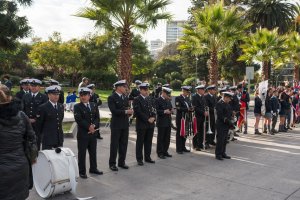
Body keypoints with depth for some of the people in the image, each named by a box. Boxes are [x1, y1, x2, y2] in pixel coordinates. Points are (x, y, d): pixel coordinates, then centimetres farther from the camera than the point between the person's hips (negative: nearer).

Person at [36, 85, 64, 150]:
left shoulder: (61, 106, 9)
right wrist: (43, 133, 7)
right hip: (48, 139, -5)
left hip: (59, 138, 5)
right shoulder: (43, 108, -9)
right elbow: (39, 124, -3)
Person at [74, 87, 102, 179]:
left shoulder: (94, 106, 10)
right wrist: (88, 127, -17)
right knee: (82, 153, 3)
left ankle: (93, 168, 28)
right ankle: (82, 171, 13)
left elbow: (97, 118, 3)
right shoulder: (77, 107, -4)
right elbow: (79, 120, -15)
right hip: (82, 133, -5)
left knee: (93, 152, 14)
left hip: (93, 133, 5)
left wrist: (93, 126, -14)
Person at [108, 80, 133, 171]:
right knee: (114, 145, 3)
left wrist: (130, 111, -11)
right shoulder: (112, 98, -9)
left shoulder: (125, 97, 12)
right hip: (116, 125, -6)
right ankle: (112, 163, 14)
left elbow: (127, 108, 12)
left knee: (124, 144, 11)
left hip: (125, 124, 6)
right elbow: (113, 110, -19)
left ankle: (121, 162, 23)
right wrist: (125, 111, -24)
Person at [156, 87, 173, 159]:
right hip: (161, 122, -7)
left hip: (168, 122, 7)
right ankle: (160, 153, 10)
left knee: (167, 138, 11)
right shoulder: (158, 100, -9)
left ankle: (165, 151, 23)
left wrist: (171, 111, 0)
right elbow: (156, 111, -16)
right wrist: (164, 111, -25)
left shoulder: (168, 100, 14)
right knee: (160, 138, 2)